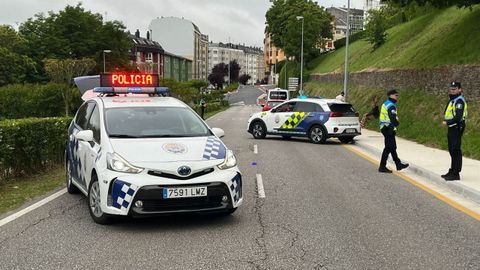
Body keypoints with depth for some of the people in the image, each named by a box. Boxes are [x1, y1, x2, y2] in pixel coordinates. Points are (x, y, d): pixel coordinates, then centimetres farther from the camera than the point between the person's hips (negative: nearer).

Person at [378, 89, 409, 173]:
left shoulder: (386, 104, 17)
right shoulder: (391, 105, -16)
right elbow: (393, 118, -24)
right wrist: (397, 123, -6)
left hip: (385, 128, 11)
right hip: (389, 129, -11)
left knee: (392, 147, 16)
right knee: (388, 148, -5)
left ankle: (398, 164, 25)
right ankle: (382, 167, 0)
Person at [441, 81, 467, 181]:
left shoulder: (459, 101, -16)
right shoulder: (452, 99, 16)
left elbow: (458, 117, -24)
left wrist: (447, 122, -15)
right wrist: (447, 121, 6)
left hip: (457, 128, -10)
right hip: (452, 128, 10)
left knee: (456, 151, -8)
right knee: (452, 150, 16)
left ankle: (456, 173, -4)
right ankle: (452, 171, 26)